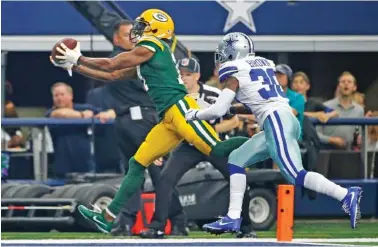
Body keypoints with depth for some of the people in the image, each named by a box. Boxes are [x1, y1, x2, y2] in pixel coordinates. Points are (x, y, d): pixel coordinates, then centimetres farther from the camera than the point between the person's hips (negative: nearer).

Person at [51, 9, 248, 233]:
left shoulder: (150, 46, -3)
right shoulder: (145, 55, 25)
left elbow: (110, 65, -2)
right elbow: (112, 76, 30)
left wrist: (78, 59, 11)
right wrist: (74, 67, 30)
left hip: (180, 108, -10)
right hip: (169, 118, 10)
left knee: (216, 150, -21)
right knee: (138, 164, 8)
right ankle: (108, 218, 8)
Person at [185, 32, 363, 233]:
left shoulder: (235, 75, 1)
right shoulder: (263, 65, 22)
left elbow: (218, 110, -1)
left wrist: (194, 114, 16)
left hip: (276, 122, -9)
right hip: (287, 119, 9)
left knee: (296, 175, -17)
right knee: (236, 159, 13)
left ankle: (346, 195, -29)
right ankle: (233, 218, 10)